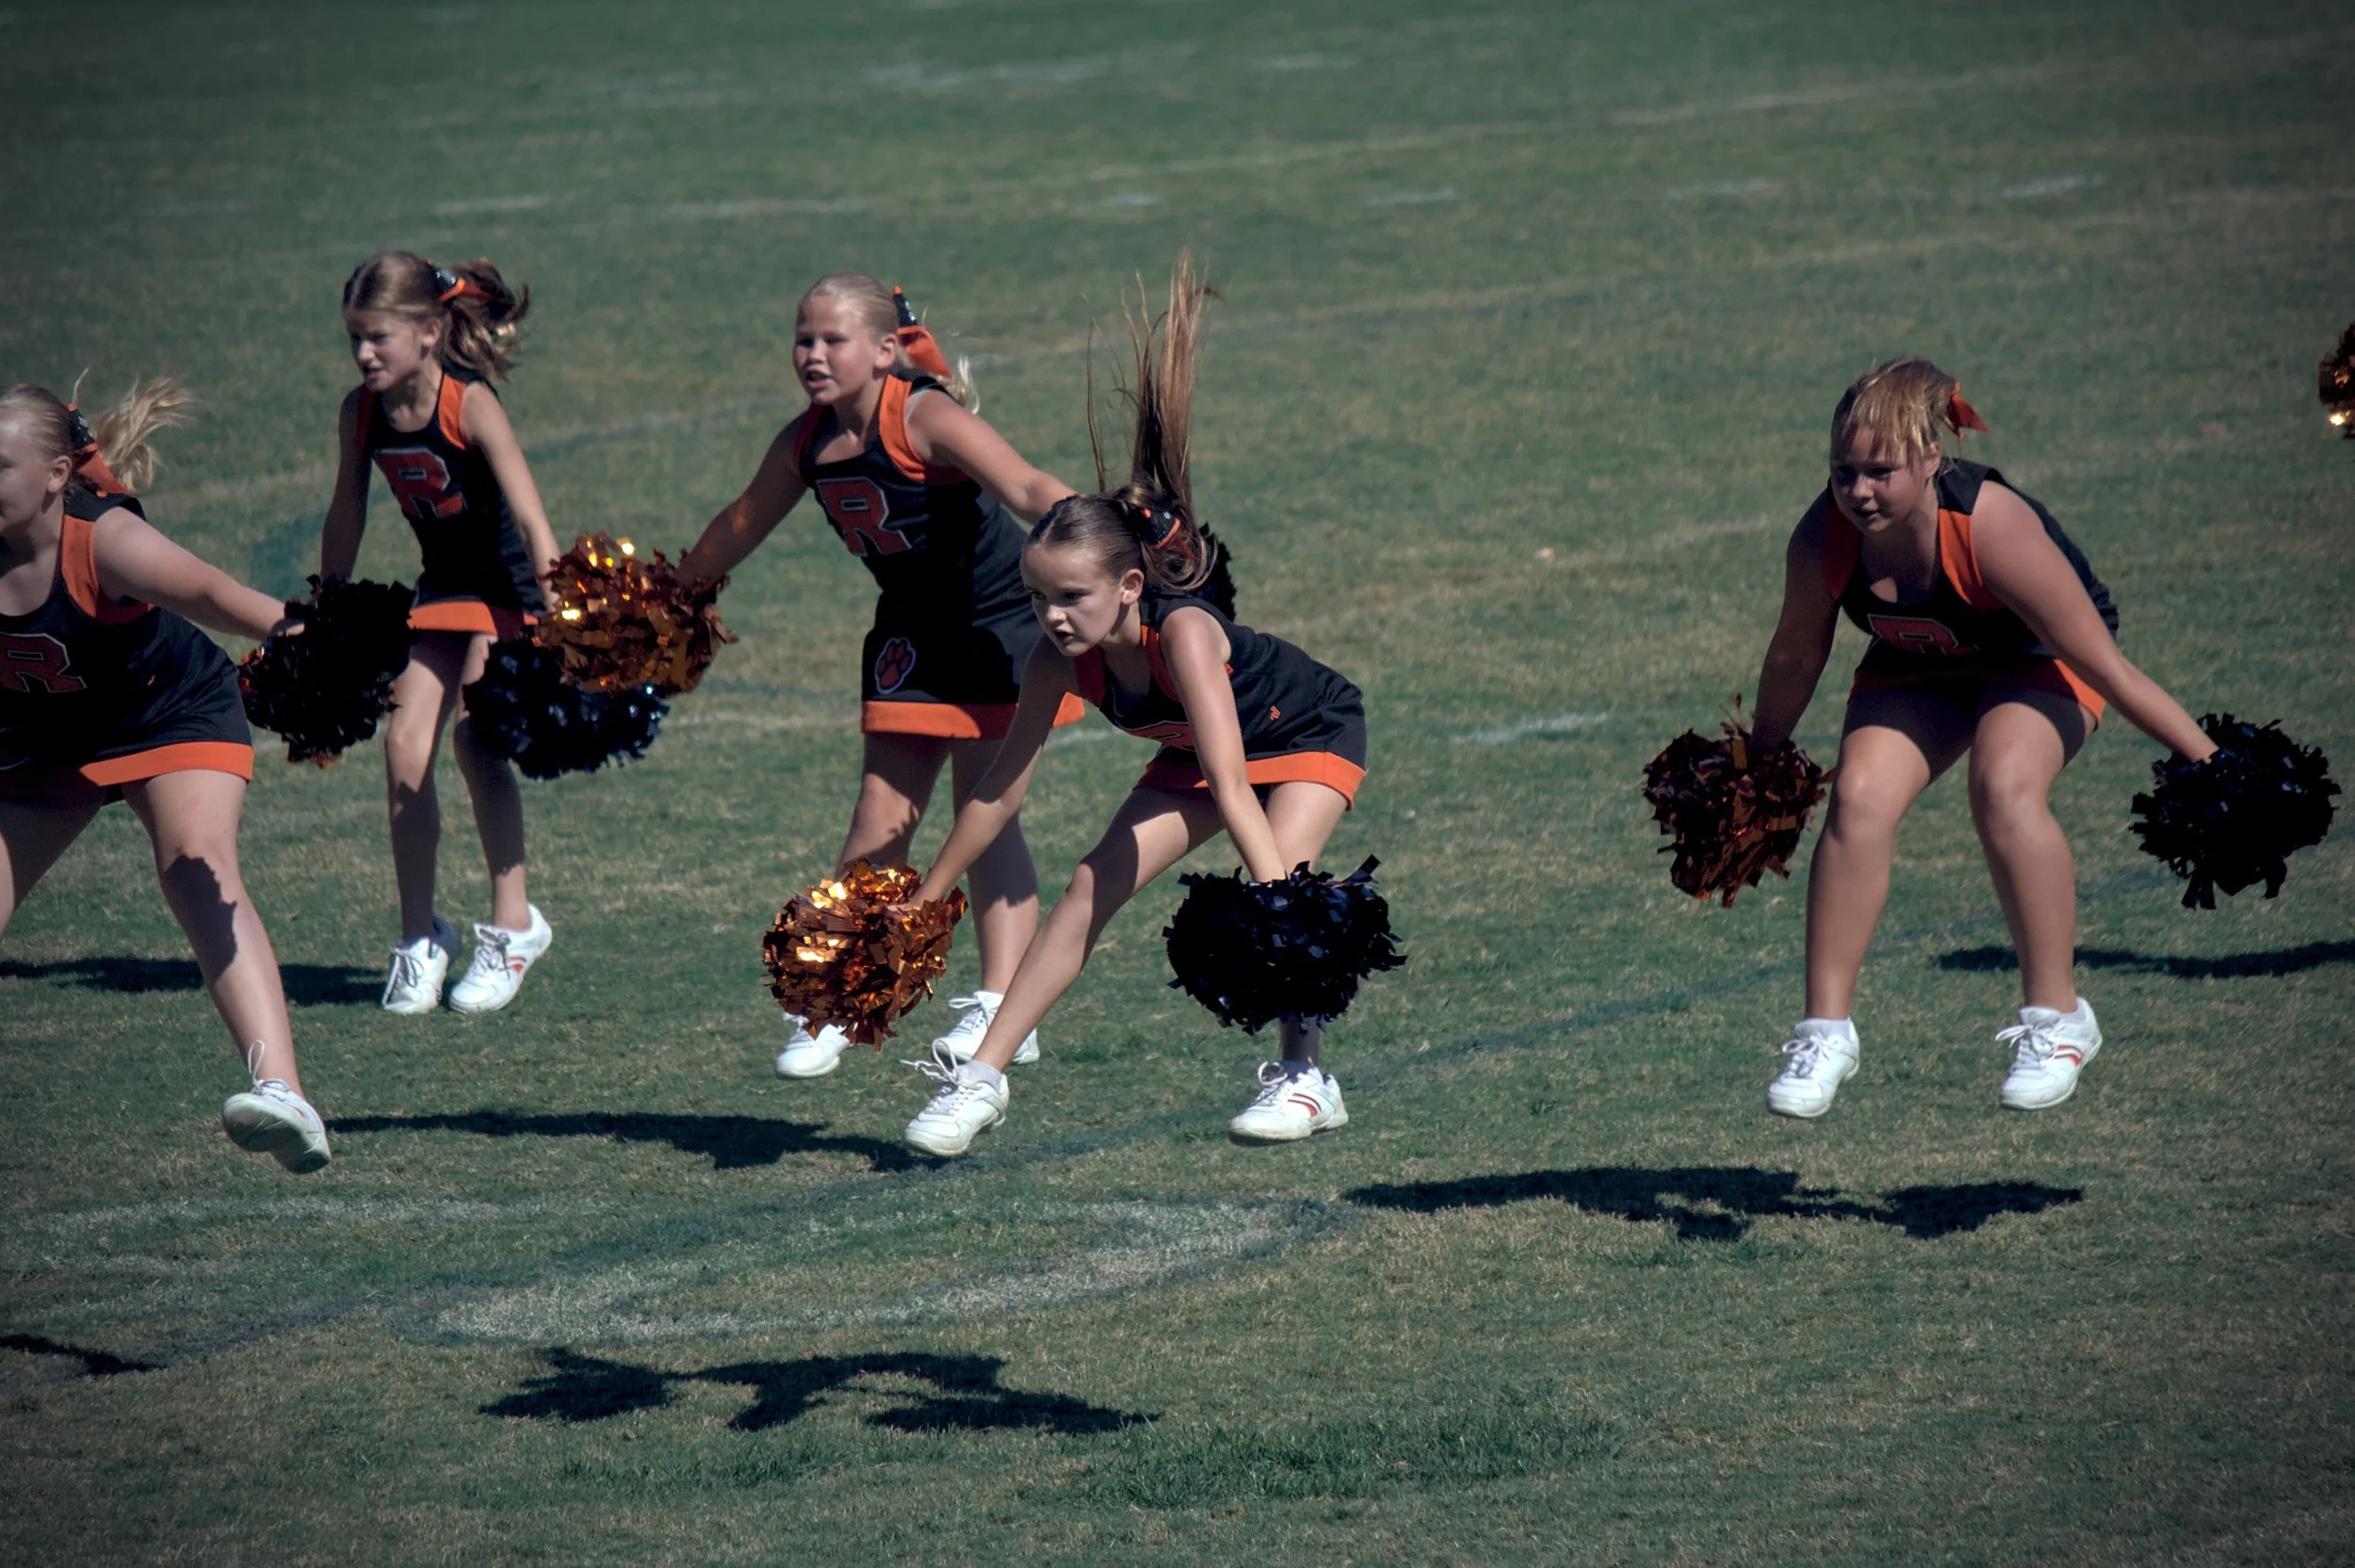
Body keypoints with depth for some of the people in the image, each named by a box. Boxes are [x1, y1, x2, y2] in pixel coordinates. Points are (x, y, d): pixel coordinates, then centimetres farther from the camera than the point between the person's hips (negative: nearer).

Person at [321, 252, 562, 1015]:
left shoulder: (469, 404, -24)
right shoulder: (362, 412, -7)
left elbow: (531, 518, -30)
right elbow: (345, 520, 7)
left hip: (509, 587, -6)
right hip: (443, 588, 6)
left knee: (475, 736, -19)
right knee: (404, 742, -6)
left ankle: (513, 923, -4)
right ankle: (419, 936, 7)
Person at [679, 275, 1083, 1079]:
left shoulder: (923, 417, -24)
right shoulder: (805, 444, -3)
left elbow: (1028, 488, -37)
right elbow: (736, 530, 15)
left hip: (1000, 627, -6)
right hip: (912, 641, 6)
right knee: (880, 823, 6)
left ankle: (1003, 1009, -9)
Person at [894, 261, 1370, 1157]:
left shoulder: (1182, 633, -41)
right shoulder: (1061, 661, -24)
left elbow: (1232, 786, -48)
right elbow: (1001, 786, -13)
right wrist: (923, 900, -8)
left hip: (1313, 735, -6)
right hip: (1200, 754, 6)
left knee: (1281, 882, -28)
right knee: (1090, 892, -4)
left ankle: (1305, 1079, -11)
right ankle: (982, 1078, 0)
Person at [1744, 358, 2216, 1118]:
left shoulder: (1992, 528, -39)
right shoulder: (1823, 539, -29)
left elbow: (2106, 668, -30)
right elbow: (1794, 662, -7)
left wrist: (2214, 767, -24)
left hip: (2040, 663, -3)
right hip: (1918, 667, 4)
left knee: (2004, 786, -31)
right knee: (1859, 799, -21)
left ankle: (2056, 1018, -16)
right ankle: (1825, 1030, -9)